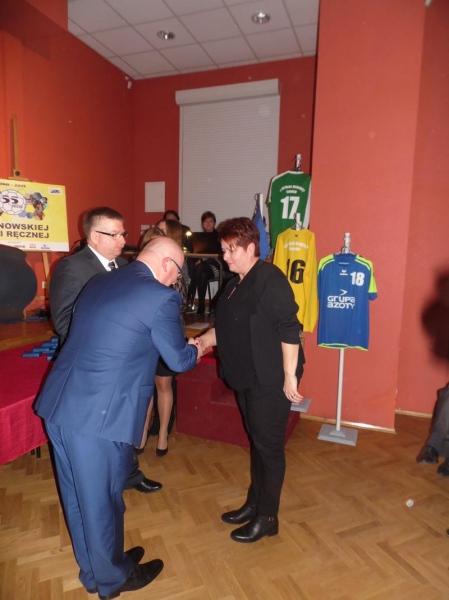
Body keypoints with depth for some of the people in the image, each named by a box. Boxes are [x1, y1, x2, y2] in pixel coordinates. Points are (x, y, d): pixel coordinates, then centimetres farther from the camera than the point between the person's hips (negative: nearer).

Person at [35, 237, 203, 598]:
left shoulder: (98, 283, 11)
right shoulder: (161, 298, -12)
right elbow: (179, 360, -4)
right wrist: (200, 346, 17)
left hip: (59, 405, 8)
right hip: (100, 416, -8)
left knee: (79, 496, 23)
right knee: (101, 499, 14)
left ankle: (93, 567, 47)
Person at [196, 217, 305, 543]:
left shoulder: (270, 279, -19)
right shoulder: (236, 284, 10)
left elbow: (289, 330, -22)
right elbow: (229, 327, 17)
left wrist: (290, 377, -22)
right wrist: (204, 340, 2)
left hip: (271, 380, -9)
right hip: (247, 377, 9)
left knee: (269, 446, 5)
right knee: (256, 441, 20)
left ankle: (267, 517, 23)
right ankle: (254, 503, 37)